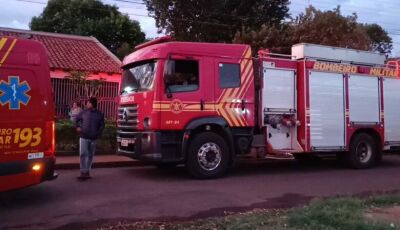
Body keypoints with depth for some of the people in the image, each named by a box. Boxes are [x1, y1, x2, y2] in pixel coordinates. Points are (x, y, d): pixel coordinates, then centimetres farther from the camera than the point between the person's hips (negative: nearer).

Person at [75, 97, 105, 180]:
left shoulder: (99, 114, 2)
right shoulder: (84, 112, 2)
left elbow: (102, 126, 6)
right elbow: (77, 119, 18)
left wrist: (98, 134, -7)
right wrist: (78, 127, 4)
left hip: (93, 138, 1)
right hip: (84, 137, -1)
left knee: (90, 155, 10)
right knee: (83, 154, -8)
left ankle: (87, 171, 22)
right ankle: (83, 172, -6)